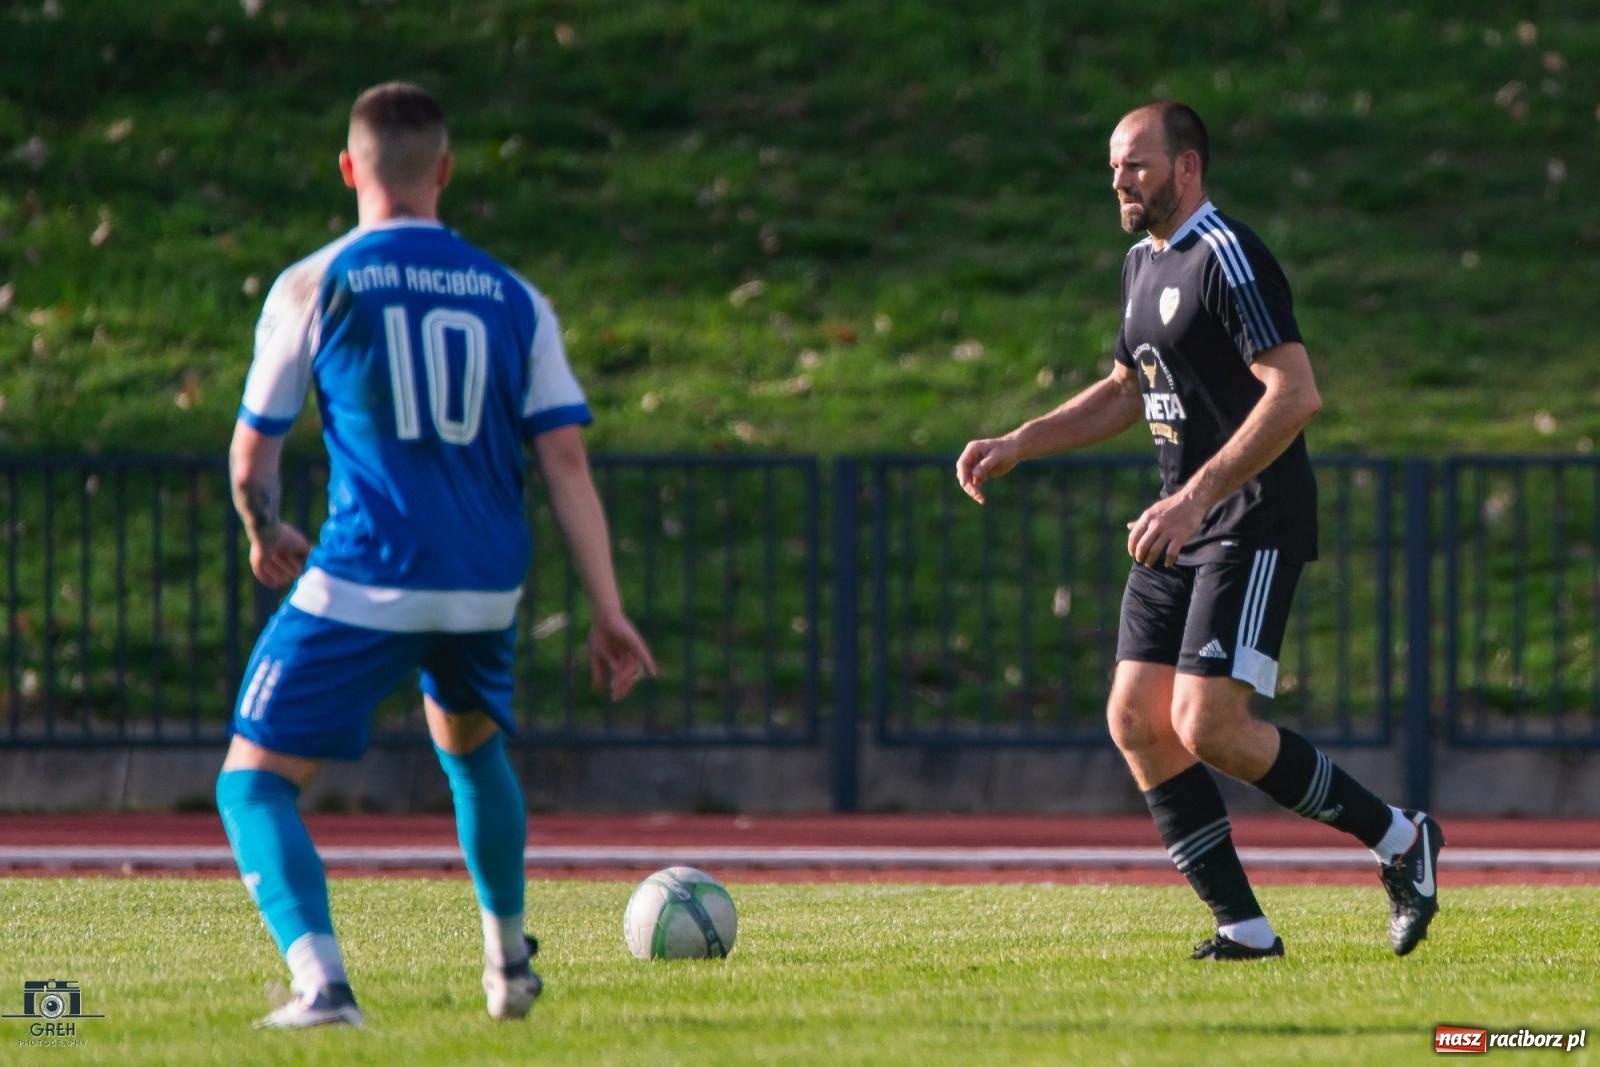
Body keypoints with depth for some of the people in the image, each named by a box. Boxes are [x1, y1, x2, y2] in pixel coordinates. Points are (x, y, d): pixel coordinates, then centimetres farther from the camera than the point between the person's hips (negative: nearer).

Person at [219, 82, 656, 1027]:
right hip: (486, 590, 4)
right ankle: (510, 966, 40)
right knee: (470, 746, 33)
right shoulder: (513, 299, 9)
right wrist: (609, 614, 3)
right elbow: (567, 460, 3)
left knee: (255, 781, 0)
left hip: (363, 587, -4)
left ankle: (321, 979, -23)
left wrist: (267, 535, 27)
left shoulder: (314, 287, 0)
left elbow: (252, 458, 5)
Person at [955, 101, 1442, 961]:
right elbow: (1125, 392, 29)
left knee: (1208, 726, -17)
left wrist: (1195, 498, -28)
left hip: (1253, 526, -10)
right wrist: (1017, 446, 17)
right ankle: (1243, 929, 4)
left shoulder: (1227, 258, -15)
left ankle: (1398, 840, -1)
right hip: (1184, 526, 10)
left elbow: (1295, 395, -23)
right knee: (1136, 721, 0)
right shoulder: (1143, 263, 15)